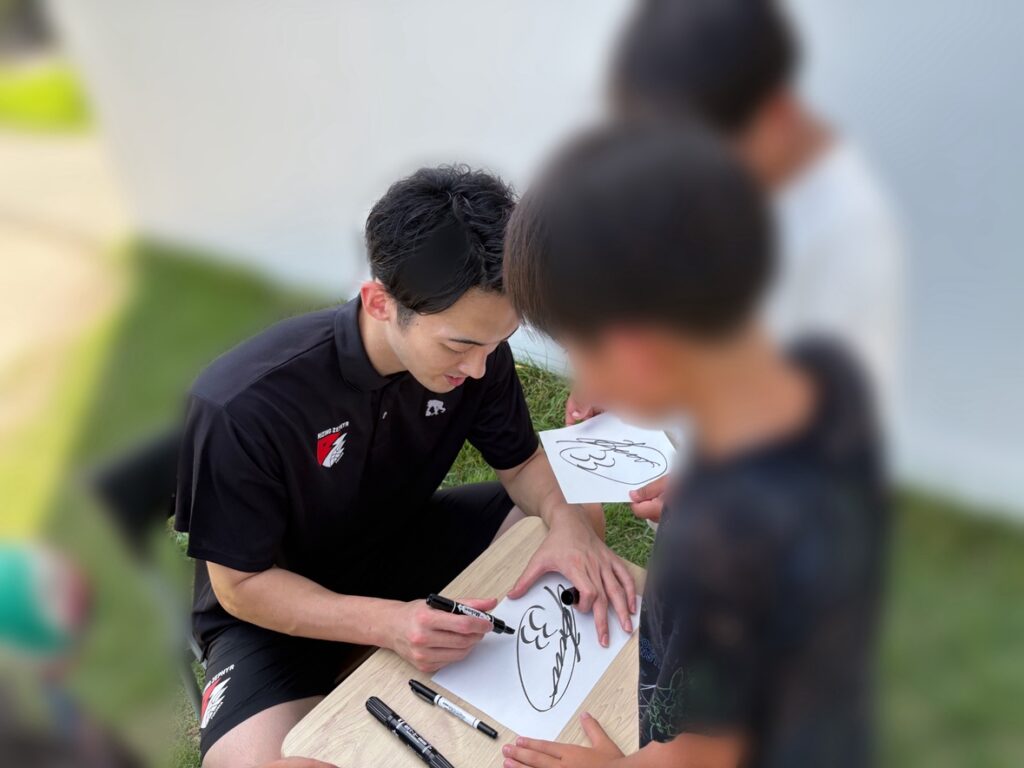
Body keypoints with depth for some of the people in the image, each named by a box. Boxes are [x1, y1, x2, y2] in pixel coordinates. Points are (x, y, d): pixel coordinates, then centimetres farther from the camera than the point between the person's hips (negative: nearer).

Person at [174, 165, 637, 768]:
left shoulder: (474, 351, -18)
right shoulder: (242, 407, -32)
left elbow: (522, 461, -4)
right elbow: (240, 583, -22)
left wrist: (566, 518, -27)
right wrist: (387, 623, -37)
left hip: (401, 543, 6)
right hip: (276, 608, -5)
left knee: (583, 522, -3)